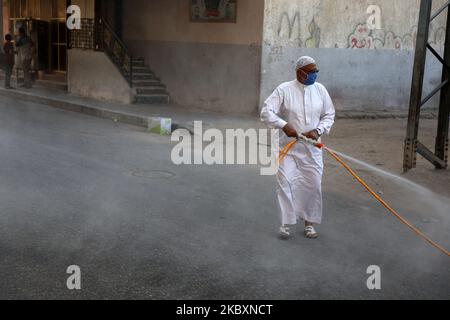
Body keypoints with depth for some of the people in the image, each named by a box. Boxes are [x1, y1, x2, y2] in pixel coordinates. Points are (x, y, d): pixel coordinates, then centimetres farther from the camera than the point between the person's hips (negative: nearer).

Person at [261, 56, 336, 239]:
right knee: (285, 182, -10)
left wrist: (318, 130, -9)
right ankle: (286, 223, 4)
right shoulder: (284, 90, -9)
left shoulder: (320, 89, 2)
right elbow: (266, 112, -14)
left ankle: (310, 223, 21)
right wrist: (284, 125, -27)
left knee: (313, 185, 4)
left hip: (312, 148, 3)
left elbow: (329, 115, 8)